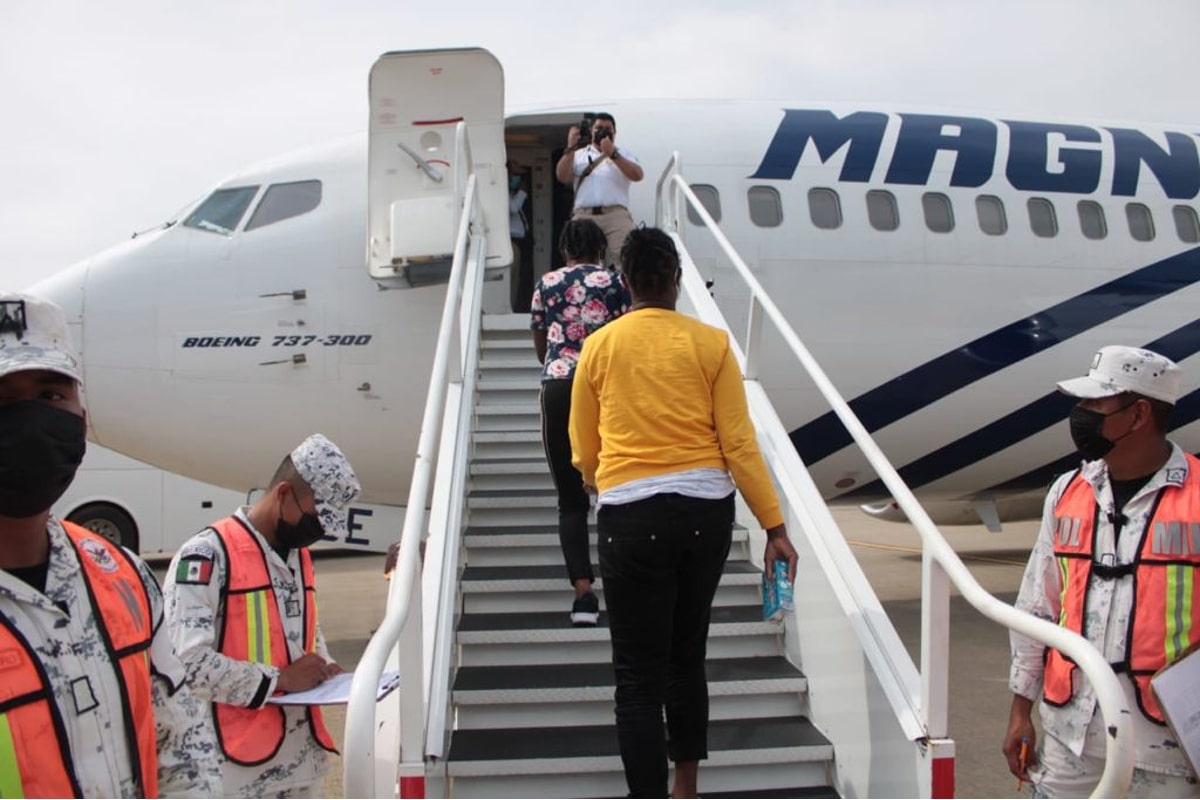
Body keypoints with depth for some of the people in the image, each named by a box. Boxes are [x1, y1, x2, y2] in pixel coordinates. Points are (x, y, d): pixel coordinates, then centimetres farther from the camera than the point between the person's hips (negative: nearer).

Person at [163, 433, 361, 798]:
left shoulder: (300, 556, 12)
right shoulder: (208, 554, -15)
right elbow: (186, 663, -22)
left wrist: (322, 669, 5)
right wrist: (279, 679, -18)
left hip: (304, 755, 8)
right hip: (241, 763, -7)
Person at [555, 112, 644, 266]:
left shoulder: (624, 155, 21)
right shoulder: (578, 155, 22)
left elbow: (637, 176, 2)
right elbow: (562, 177, 8)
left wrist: (613, 154, -6)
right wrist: (570, 148, -1)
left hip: (616, 214, -1)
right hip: (584, 215, 1)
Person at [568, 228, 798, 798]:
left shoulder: (599, 347, 2)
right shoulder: (711, 343, 0)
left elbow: (584, 454, 8)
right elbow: (739, 443, -4)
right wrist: (775, 526, 1)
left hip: (630, 516, -2)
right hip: (705, 511, 2)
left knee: (638, 675, 4)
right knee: (688, 655, 21)